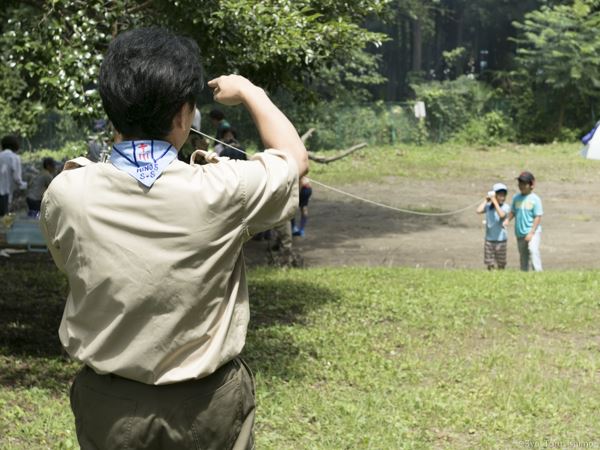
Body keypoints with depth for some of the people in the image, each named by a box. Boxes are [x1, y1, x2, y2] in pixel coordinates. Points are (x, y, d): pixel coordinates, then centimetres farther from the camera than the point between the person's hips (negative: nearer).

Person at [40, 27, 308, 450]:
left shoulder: (66, 195, -15)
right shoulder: (220, 191, -19)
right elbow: (295, 156, 2)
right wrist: (249, 92, 15)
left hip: (109, 405, 2)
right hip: (209, 405, -1)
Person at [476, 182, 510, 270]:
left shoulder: (505, 207, -7)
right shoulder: (488, 206, 0)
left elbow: (502, 215, -26)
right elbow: (479, 211, -13)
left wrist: (495, 202, -22)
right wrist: (486, 200, -5)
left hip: (500, 240, -2)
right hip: (489, 240, 2)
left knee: (501, 265, 7)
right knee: (490, 265, 7)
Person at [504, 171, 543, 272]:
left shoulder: (535, 199, -7)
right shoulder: (516, 198, 8)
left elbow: (538, 217, -9)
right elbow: (513, 212, 16)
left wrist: (531, 233, -14)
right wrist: (507, 220, -6)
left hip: (533, 232, -5)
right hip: (520, 233, 5)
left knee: (533, 250, -26)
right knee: (523, 256, 12)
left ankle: (538, 270, -29)